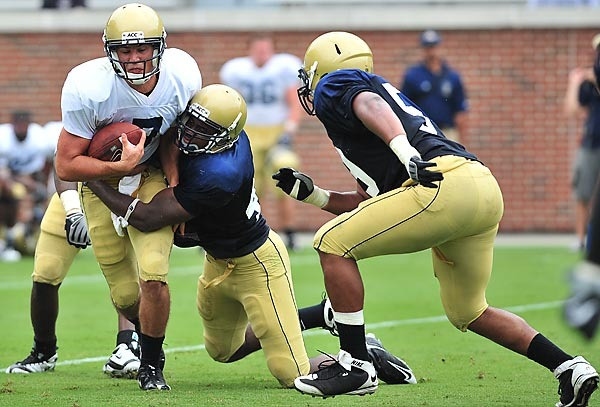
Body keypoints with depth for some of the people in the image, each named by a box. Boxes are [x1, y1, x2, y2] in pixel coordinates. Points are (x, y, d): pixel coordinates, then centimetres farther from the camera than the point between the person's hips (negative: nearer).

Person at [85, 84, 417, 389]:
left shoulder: (218, 177, -39)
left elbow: (148, 218, -30)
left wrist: (95, 182, -21)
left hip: (255, 263, -9)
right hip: (219, 260, 9)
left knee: (293, 375, -8)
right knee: (223, 351, 28)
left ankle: (363, 353, 17)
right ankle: (321, 315, 35)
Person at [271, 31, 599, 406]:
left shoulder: (336, 87, 12)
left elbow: (370, 105, -14)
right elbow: (368, 204, 36)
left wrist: (405, 152, -30)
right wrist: (311, 194, 35)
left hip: (444, 186, -9)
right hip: (486, 192, 9)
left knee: (333, 244, 0)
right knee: (469, 312, 23)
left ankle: (355, 365, -1)